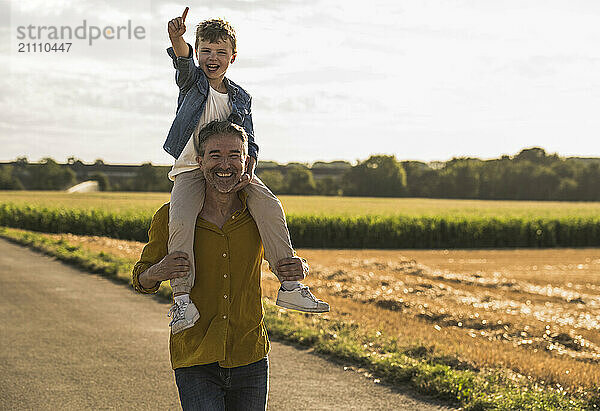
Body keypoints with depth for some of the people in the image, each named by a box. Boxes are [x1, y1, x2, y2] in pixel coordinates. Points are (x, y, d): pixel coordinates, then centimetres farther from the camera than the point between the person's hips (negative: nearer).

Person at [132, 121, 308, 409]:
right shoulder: (170, 217, -6)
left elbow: (284, 261, 16)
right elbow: (141, 281, 5)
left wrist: (298, 269, -8)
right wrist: (157, 273, -19)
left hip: (250, 361, 3)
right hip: (195, 363, -2)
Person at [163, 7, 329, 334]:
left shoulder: (241, 98, 15)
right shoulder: (191, 80, 6)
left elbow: (248, 142, 10)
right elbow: (183, 59, -18)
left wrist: (247, 171, -12)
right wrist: (177, 38, -42)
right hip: (191, 169, -2)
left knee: (269, 206, -23)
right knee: (180, 220, -30)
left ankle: (289, 286, -18)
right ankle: (182, 300, -28)